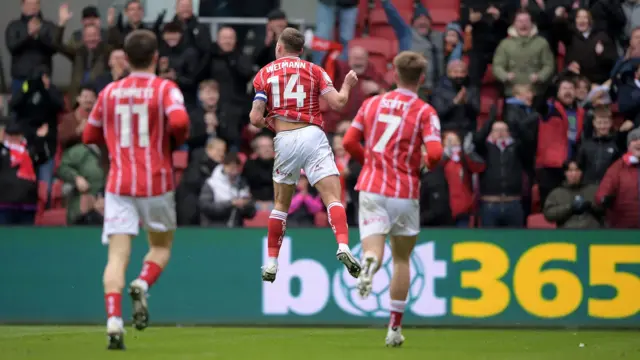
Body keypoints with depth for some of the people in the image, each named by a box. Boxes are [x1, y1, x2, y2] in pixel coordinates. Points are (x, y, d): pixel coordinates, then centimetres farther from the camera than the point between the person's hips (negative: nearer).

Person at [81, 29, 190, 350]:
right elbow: (179, 121, -21)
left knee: (117, 256, -5)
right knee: (161, 245, 19)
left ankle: (113, 320, -23)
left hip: (118, 184, 2)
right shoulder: (165, 89, -2)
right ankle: (142, 285, -11)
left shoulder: (109, 92, 9)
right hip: (156, 183, -2)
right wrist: (179, 139, 0)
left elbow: (89, 136, 17)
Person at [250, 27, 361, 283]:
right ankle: (343, 247, -31)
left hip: (284, 140, 1)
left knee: (281, 204, 16)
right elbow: (338, 103, 0)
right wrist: (347, 85, 20)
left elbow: (255, 118, 2)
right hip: (312, 136, -1)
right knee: (333, 197, -8)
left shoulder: (264, 73, 10)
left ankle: (271, 263, 16)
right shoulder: (314, 70, 10)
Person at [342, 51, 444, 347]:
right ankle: (395, 328, 18)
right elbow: (435, 153, -15)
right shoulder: (425, 112, -3)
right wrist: (427, 166, 8)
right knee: (402, 259, 15)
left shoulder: (372, 104, 8)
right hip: (405, 192, -1)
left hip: (371, 188, 1)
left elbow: (349, 142, 7)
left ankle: (370, 261, -47)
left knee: (374, 250, -8)